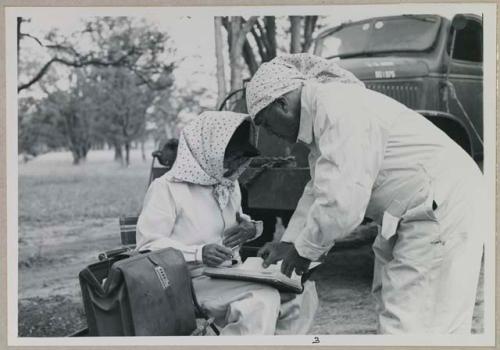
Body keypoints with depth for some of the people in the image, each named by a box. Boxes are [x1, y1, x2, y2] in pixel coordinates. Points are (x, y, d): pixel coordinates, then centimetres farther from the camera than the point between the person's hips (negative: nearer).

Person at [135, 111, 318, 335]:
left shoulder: (229, 185, 12)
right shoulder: (167, 187, -11)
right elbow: (147, 244, -15)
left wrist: (251, 228, -1)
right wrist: (200, 253, -28)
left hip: (230, 275, 8)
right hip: (194, 281, -8)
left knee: (302, 288, -7)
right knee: (263, 299, -28)